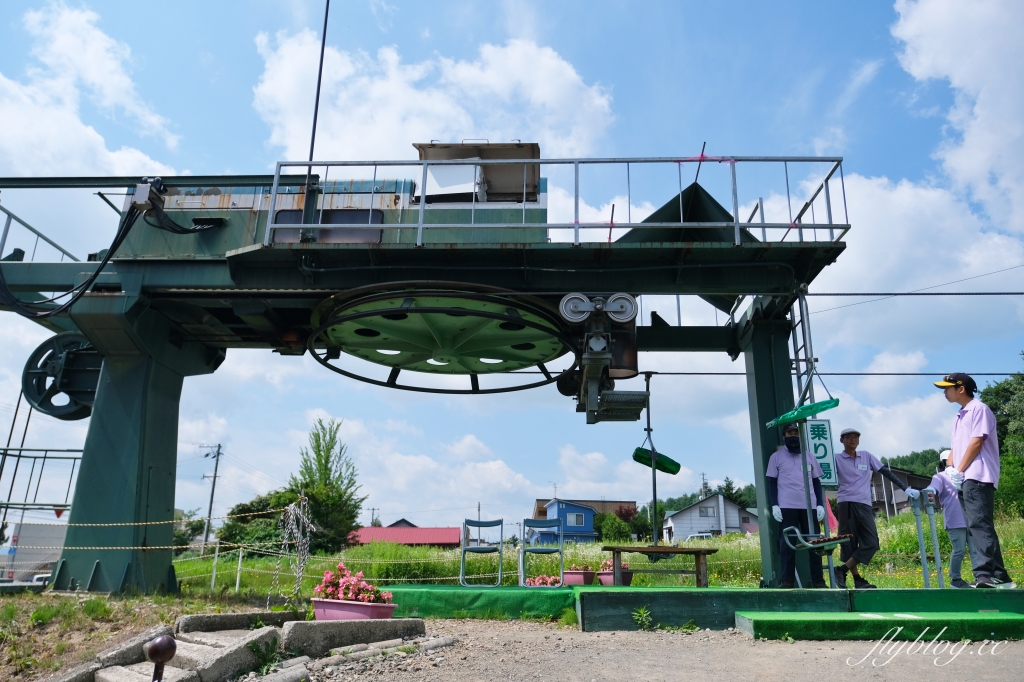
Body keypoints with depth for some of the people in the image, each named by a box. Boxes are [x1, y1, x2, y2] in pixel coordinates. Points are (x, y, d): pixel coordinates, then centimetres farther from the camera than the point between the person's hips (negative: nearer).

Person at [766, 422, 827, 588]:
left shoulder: (809, 457, 15)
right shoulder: (776, 457, 6)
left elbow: (817, 482, 15)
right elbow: (772, 482, 4)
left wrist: (821, 504, 4)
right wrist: (774, 505, -6)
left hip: (809, 506, 3)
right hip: (787, 506, -3)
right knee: (788, 543, -3)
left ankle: (818, 580, 8)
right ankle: (787, 580, 0)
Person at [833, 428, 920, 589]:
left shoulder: (866, 456, 14)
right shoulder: (837, 459, 2)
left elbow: (886, 472, 13)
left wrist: (905, 489, 6)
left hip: (864, 505, 4)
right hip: (846, 504, -4)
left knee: (871, 543, -6)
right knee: (849, 543, -3)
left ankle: (842, 570, -1)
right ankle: (857, 580, 5)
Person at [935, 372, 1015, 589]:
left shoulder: (979, 409, -3)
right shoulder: (959, 417, 24)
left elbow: (977, 442, -12)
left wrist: (959, 471, -12)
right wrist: (951, 471, 5)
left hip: (977, 478, -10)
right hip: (964, 480, 10)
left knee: (979, 525, -16)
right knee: (976, 527, 7)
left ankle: (985, 575, -21)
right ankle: (999, 577, 9)